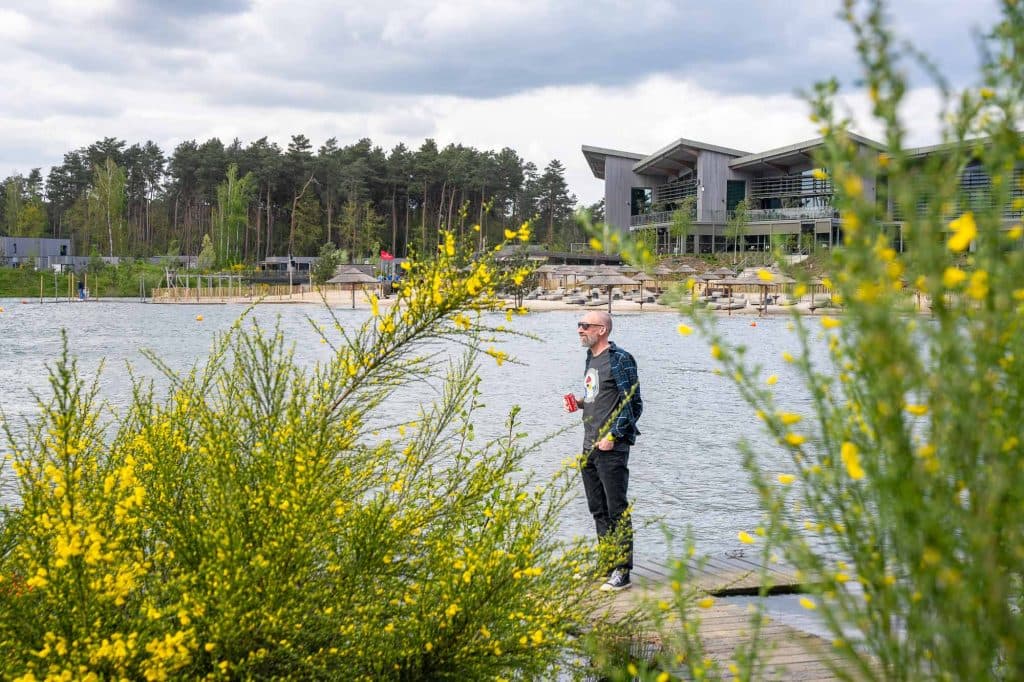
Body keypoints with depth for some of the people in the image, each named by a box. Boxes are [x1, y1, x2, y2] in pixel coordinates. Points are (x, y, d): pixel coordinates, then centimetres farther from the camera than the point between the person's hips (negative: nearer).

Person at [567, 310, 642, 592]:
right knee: (598, 510, 14)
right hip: (590, 446, 9)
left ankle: (622, 572, -3)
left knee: (617, 510, -6)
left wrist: (612, 436, -17)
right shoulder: (591, 358, 16)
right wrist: (579, 402, 8)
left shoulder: (619, 359, -11)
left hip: (611, 447, -9)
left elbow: (632, 403, -14)